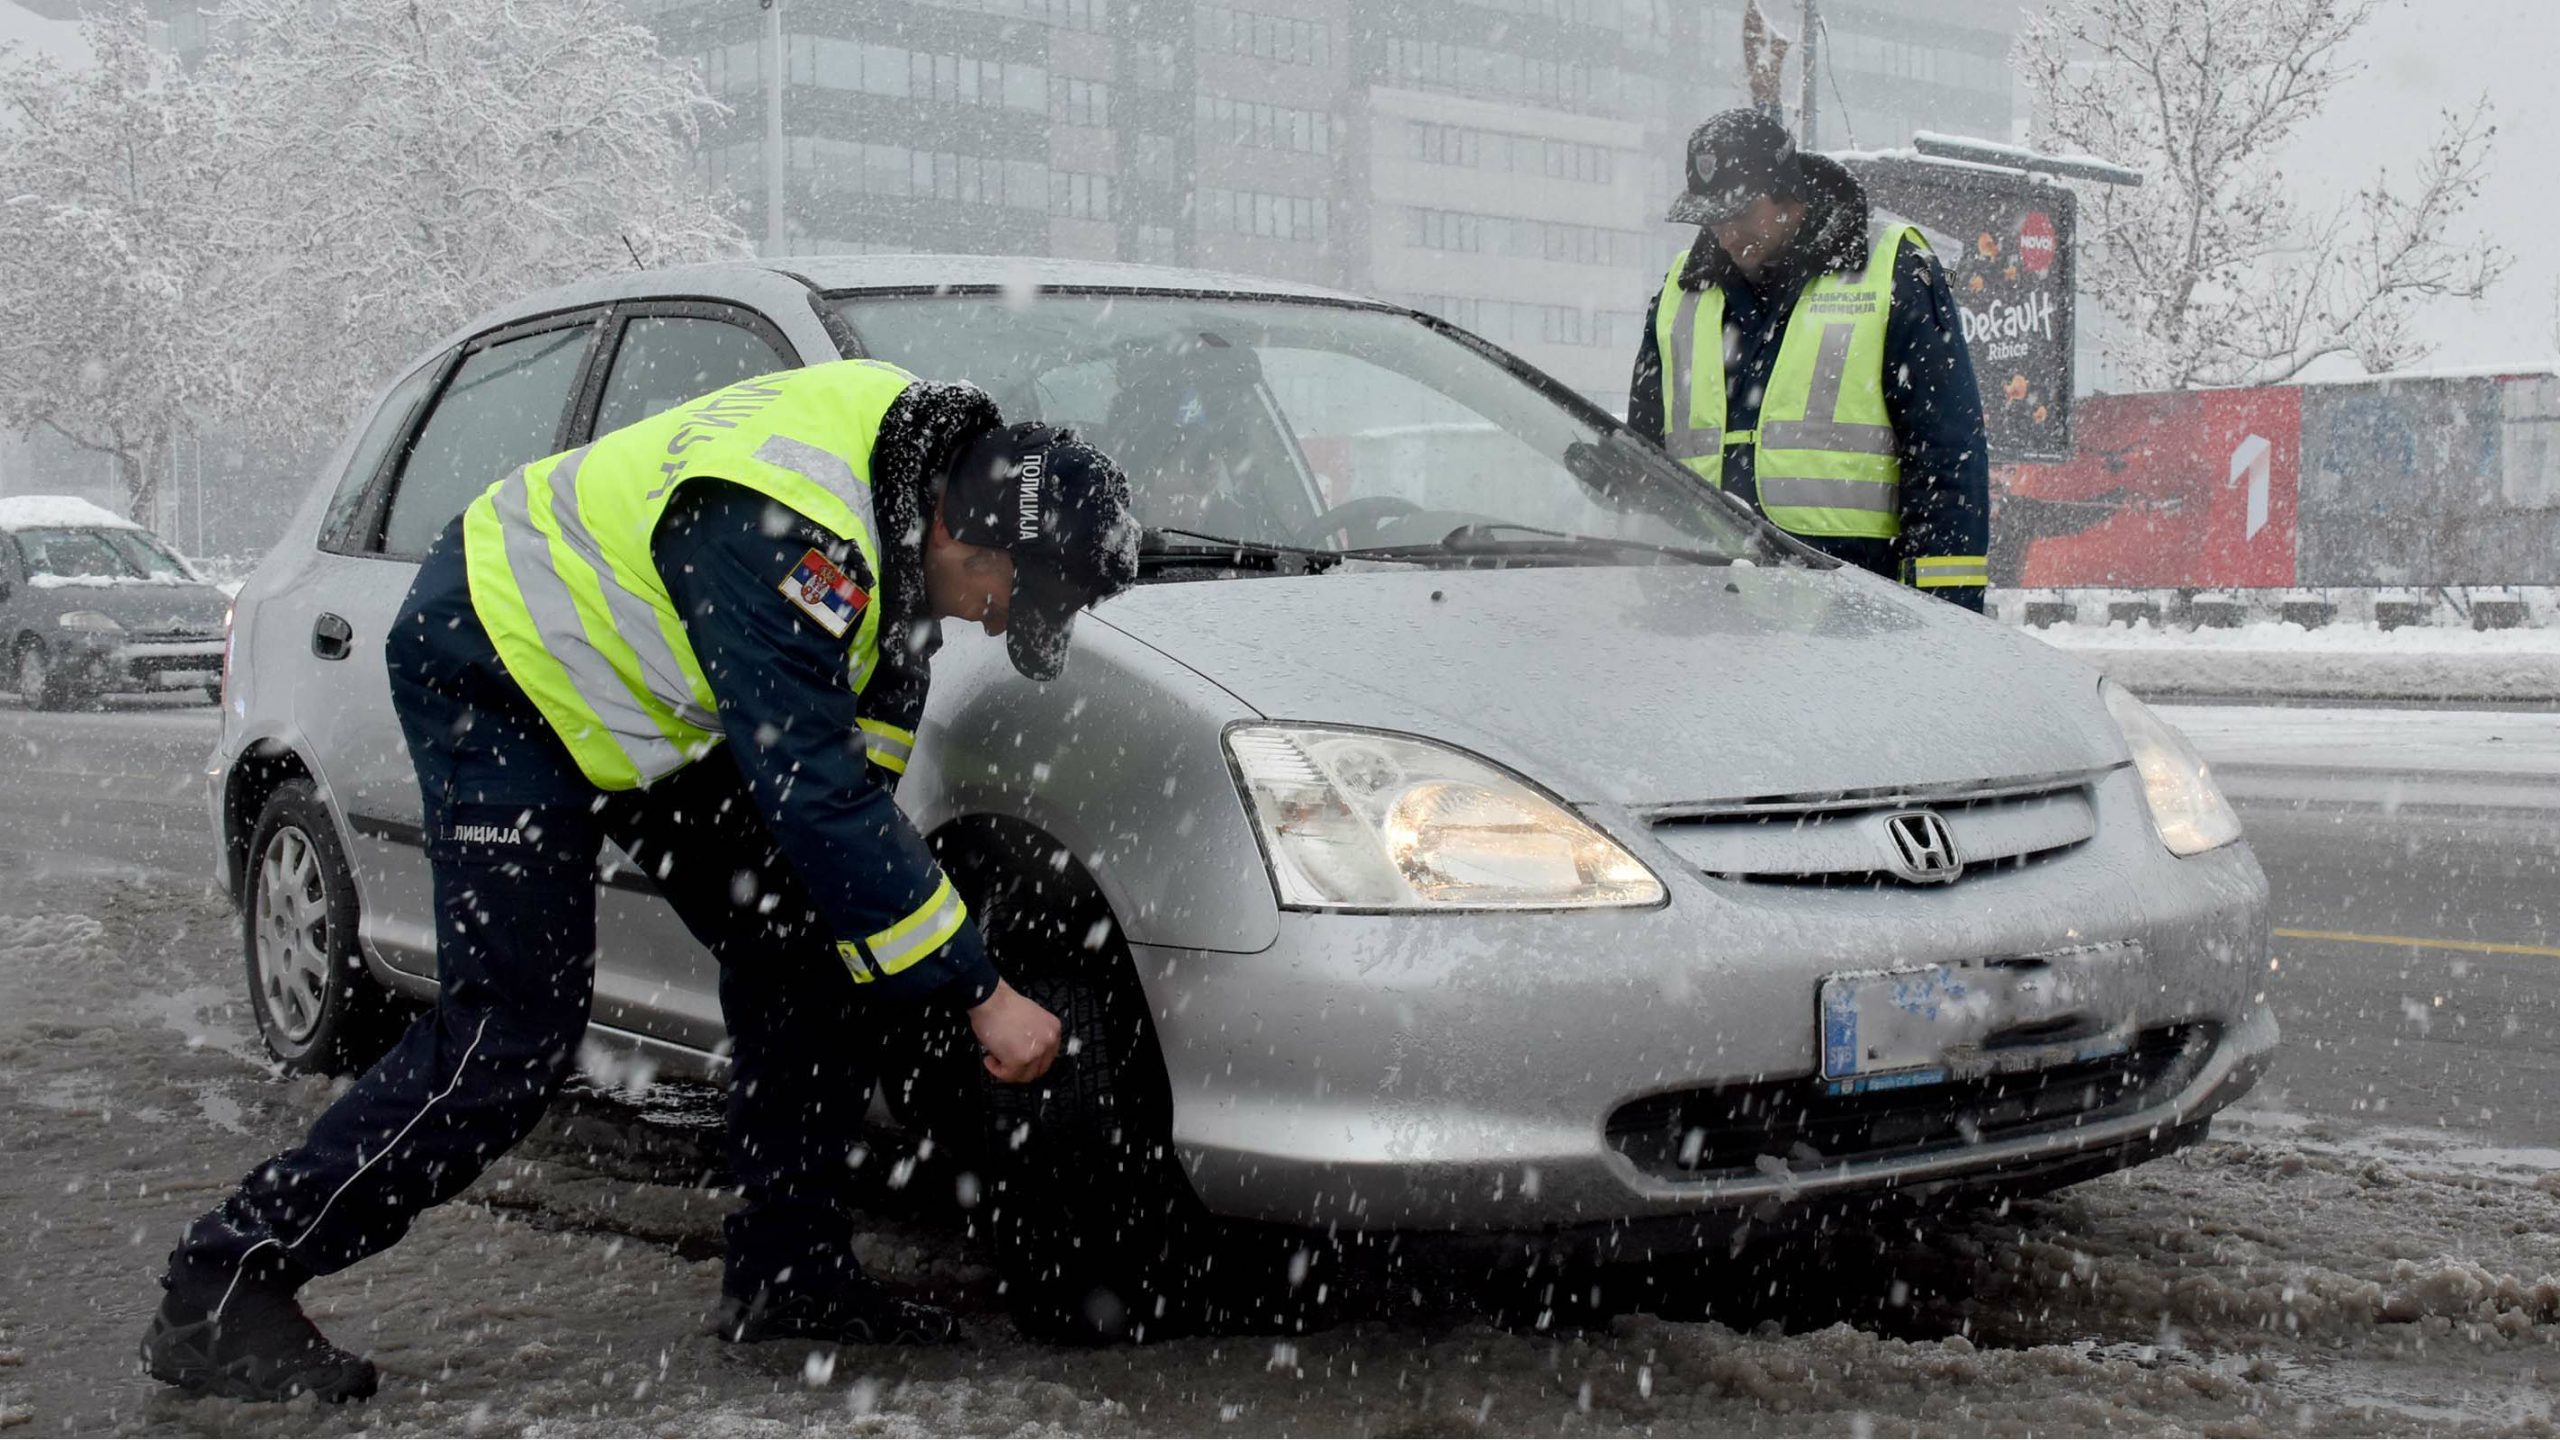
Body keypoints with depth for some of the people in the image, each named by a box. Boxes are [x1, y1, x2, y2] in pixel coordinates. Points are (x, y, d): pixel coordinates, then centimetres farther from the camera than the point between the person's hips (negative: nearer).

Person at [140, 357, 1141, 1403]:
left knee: (805, 947, 2)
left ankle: (791, 1275, 12)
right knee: (512, 1038, -15)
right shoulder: (783, 535, -37)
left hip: (634, 688, 9)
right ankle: (223, 1292, -6)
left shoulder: (921, 462, -8)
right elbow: (812, 795, -36)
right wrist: (982, 992, -31)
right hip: (495, 666, -9)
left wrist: (865, 861, 1)